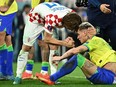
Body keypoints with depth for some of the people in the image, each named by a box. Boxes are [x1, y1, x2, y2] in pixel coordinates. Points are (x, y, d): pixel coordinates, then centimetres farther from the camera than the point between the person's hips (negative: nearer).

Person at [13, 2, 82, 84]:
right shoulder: (53, 18, -46)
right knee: (26, 48, -1)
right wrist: (64, 43, -34)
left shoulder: (72, 15, -29)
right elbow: (47, 39, -34)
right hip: (35, 18, -5)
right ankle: (18, 76, 11)